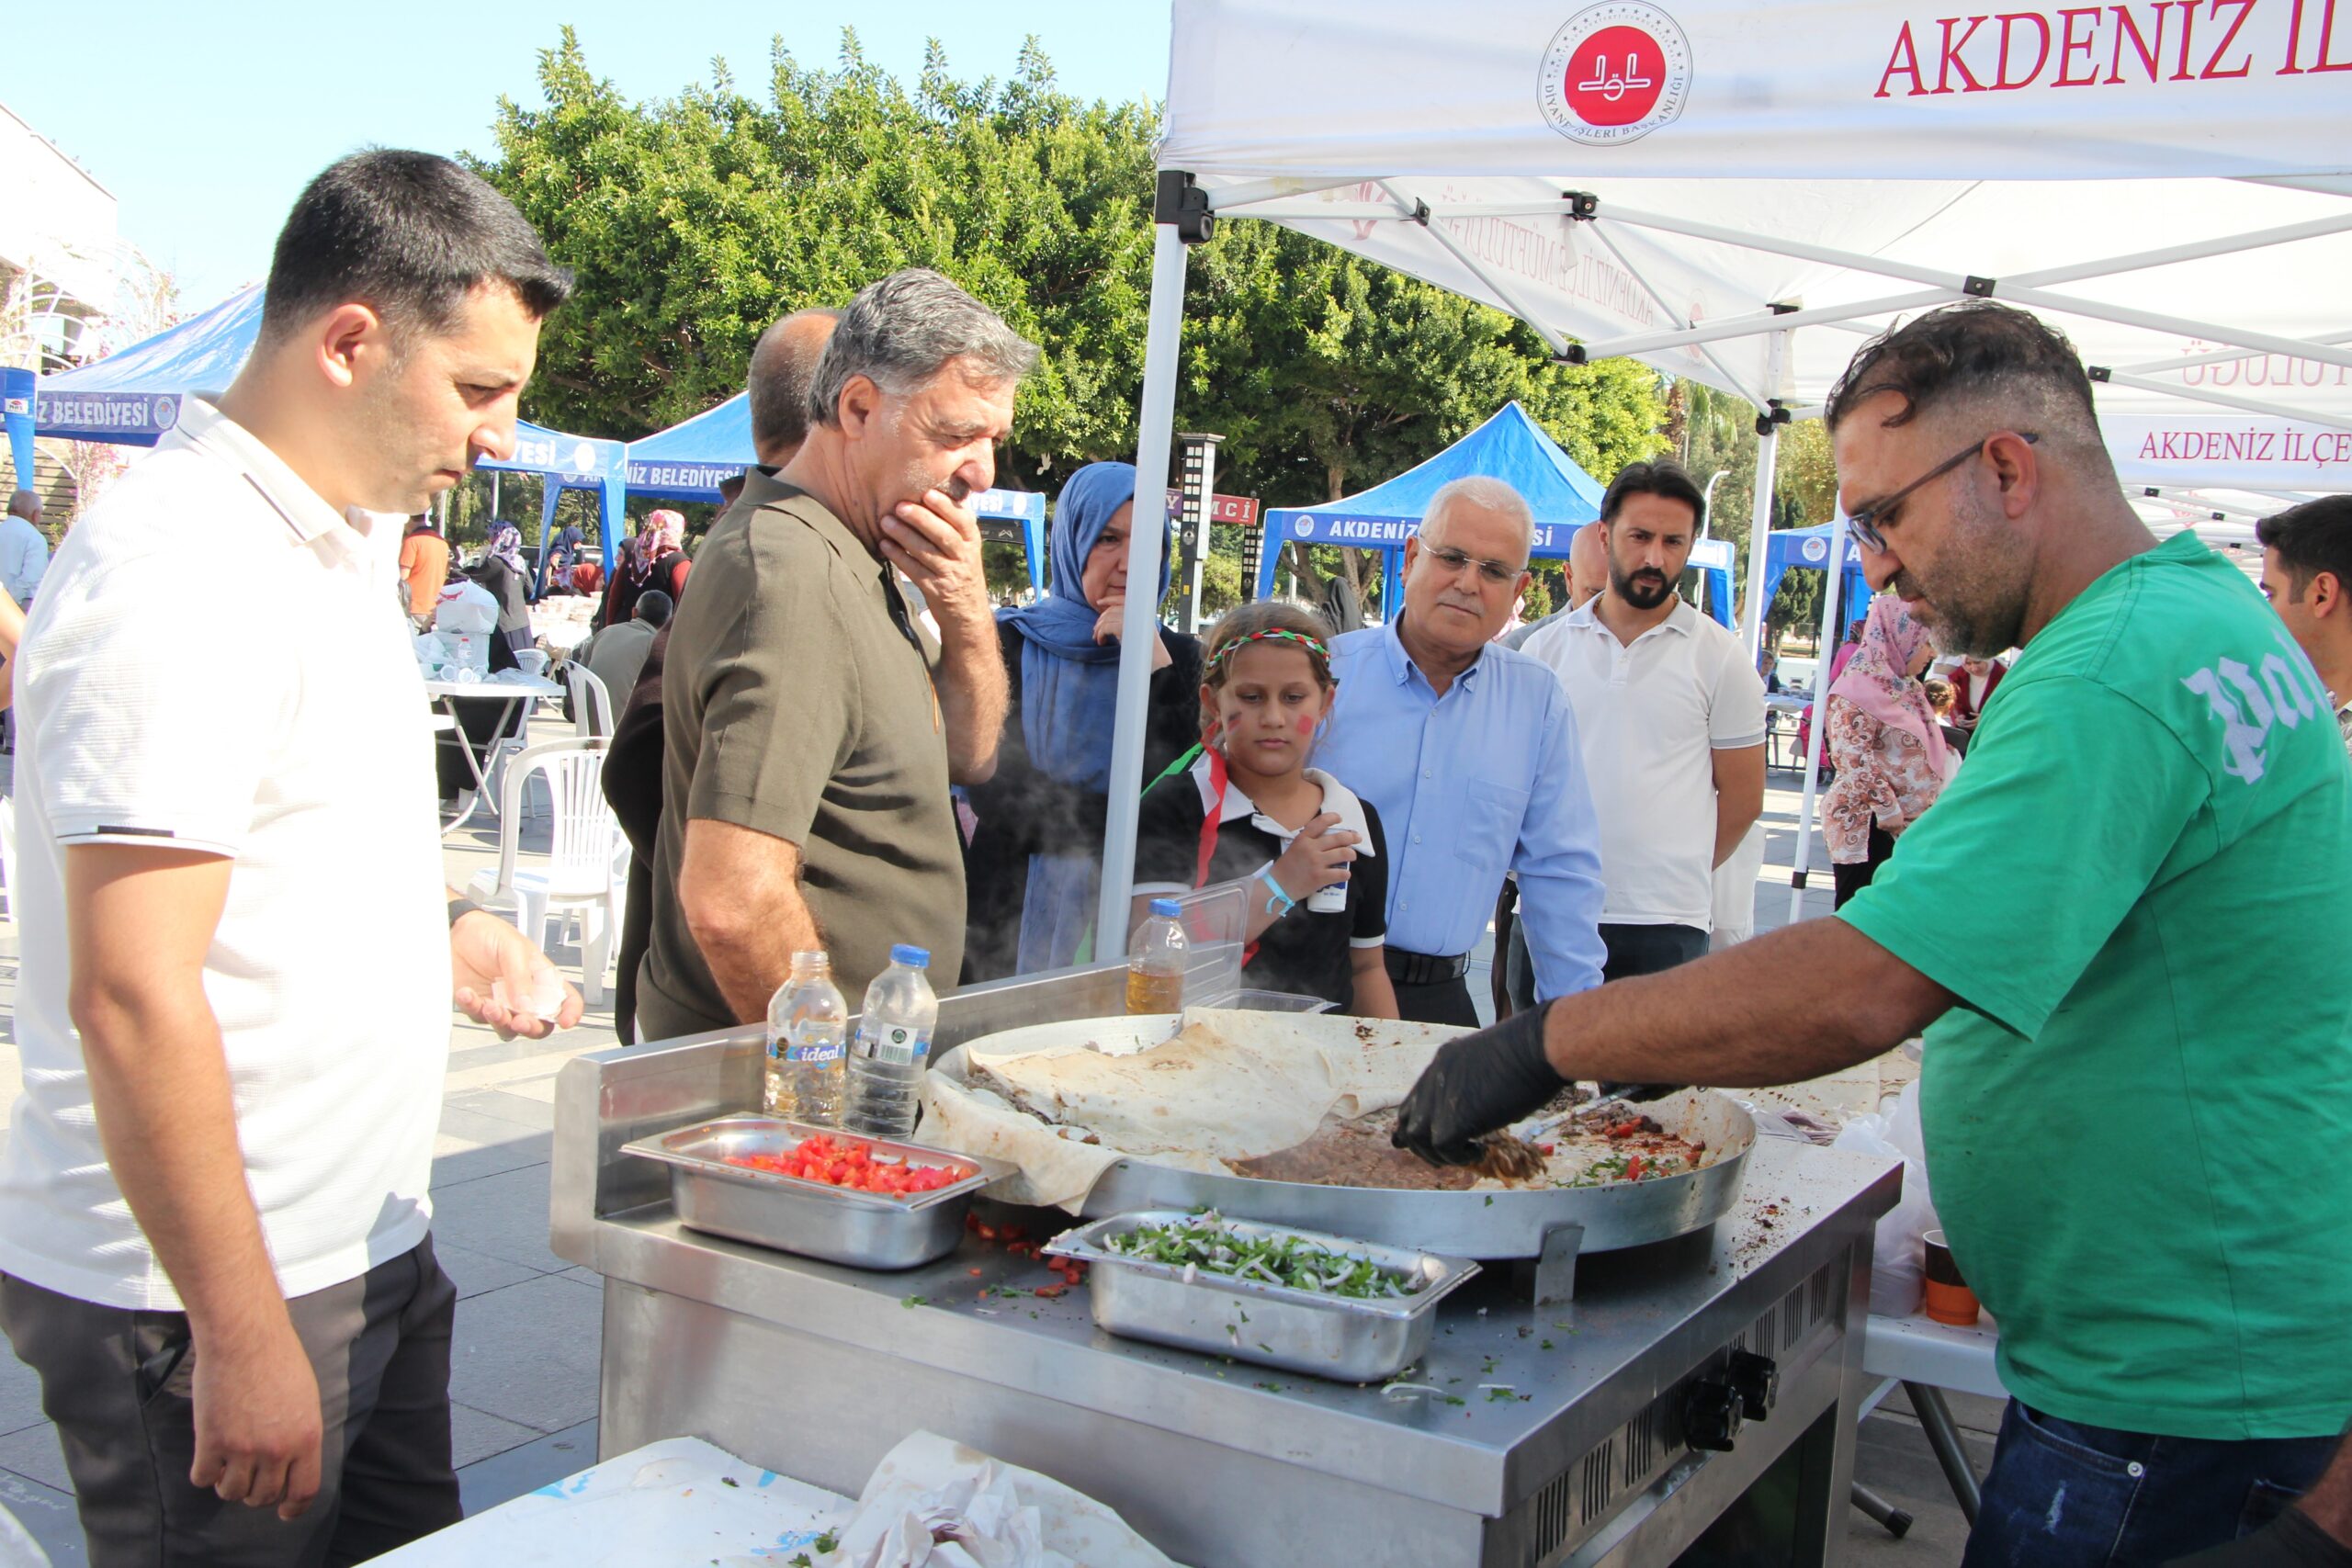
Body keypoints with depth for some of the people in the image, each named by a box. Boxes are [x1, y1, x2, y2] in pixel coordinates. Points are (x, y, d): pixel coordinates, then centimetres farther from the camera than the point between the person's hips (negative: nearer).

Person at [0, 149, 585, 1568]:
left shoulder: (330, 545, 11)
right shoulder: (179, 581, -20)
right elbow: (131, 998, -24)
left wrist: (441, 930, 7)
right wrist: (242, 1335, -20)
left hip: (368, 1251, 9)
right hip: (202, 1300, -9)